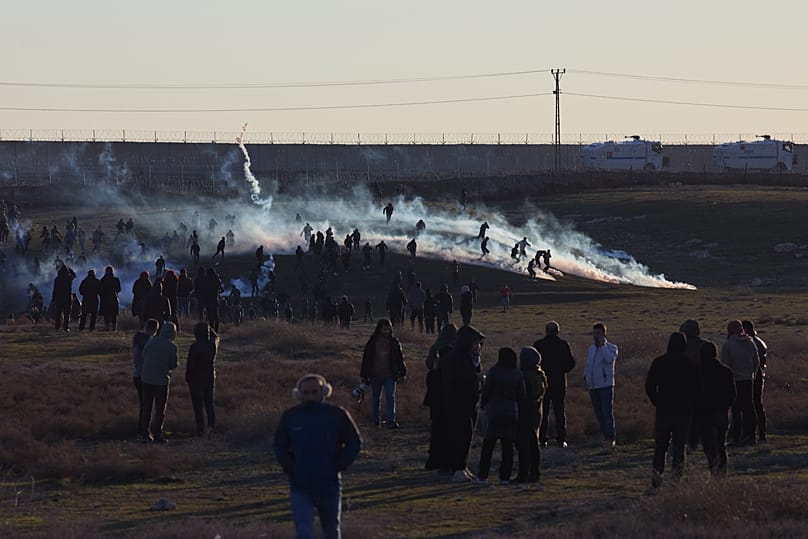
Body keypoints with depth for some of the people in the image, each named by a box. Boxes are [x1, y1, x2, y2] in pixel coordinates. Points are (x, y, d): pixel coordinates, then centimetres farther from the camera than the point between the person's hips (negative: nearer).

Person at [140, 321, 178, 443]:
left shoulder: (151, 341, -2)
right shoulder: (172, 347, -10)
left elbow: (144, 356, 5)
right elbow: (173, 365, -5)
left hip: (147, 378, 3)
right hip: (161, 379, -3)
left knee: (147, 406, 15)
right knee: (160, 408, 5)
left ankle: (145, 431, 16)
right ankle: (158, 434, 5)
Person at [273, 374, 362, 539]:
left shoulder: (337, 414, -5)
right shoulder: (290, 417, 0)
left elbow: (355, 443, 4)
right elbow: (279, 445, 13)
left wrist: (339, 466, -5)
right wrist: (289, 467, -1)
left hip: (329, 486, 0)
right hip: (300, 488, 0)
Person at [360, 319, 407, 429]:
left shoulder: (394, 342, 3)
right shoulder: (372, 342, 1)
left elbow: (399, 358, 8)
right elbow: (366, 359, 4)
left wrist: (401, 373, 5)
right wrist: (364, 375, 3)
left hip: (390, 375, -1)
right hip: (375, 375, 1)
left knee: (390, 397, -9)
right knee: (376, 398, 10)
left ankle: (391, 420, -11)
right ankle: (376, 420, 21)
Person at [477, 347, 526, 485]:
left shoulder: (493, 372, -9)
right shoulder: (517, 374, 0)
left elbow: (486, 391, -6)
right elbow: (521, 395, 2)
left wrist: (483, 405, 8)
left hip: (493, 412, -2)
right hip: (511, 412, 2)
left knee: (488, 445, 4)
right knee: (507, 446, 5)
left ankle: (483, 476, 3)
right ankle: (505, 477, 2)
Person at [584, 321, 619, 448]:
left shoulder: (611, 348, -1)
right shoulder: (591, 349, 16)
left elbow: (609, 359, -22)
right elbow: (587, 365, 24)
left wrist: (602, 345, -16)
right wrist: (586, 378, 12)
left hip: (606, 385, -6)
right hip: (593, 386, 6)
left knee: (607, 412, -11)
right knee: (598, 413, 5)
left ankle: (610, 438, -11)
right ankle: (605, 437, 10)